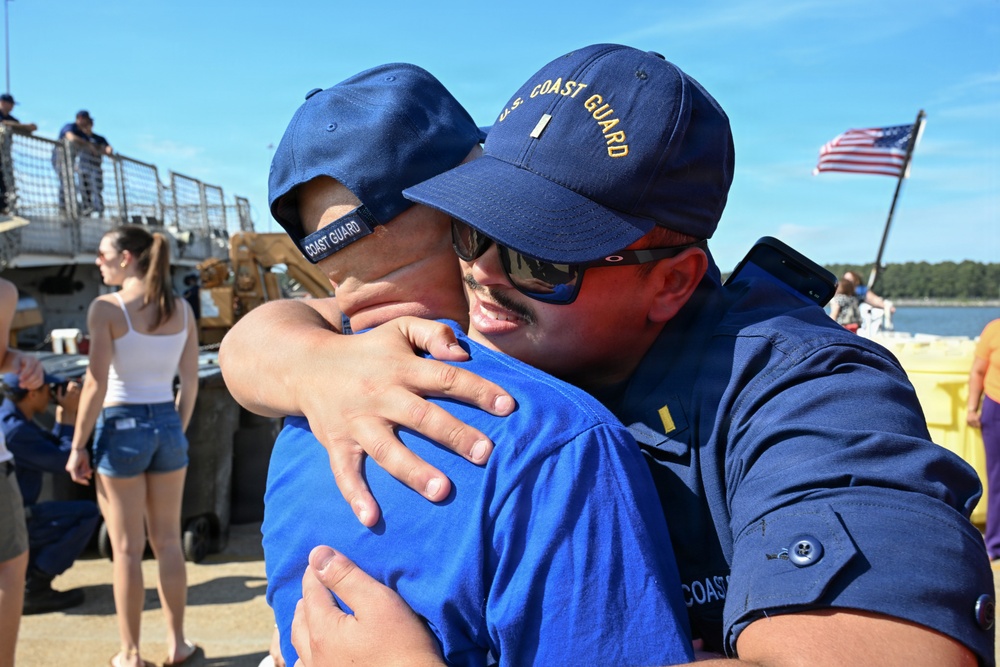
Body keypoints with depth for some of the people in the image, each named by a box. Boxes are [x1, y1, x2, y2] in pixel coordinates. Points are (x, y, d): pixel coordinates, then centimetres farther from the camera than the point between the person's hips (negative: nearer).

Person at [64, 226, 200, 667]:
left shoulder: (106, 308, -12)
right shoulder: (182, 308, 2)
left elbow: (96, 385, -14)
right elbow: (190, 382, 5)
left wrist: (77, 446, -5)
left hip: (121, 427, -4)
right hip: (167, 424, 4)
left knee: (127, 549, 7)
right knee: (168, 542, 15)